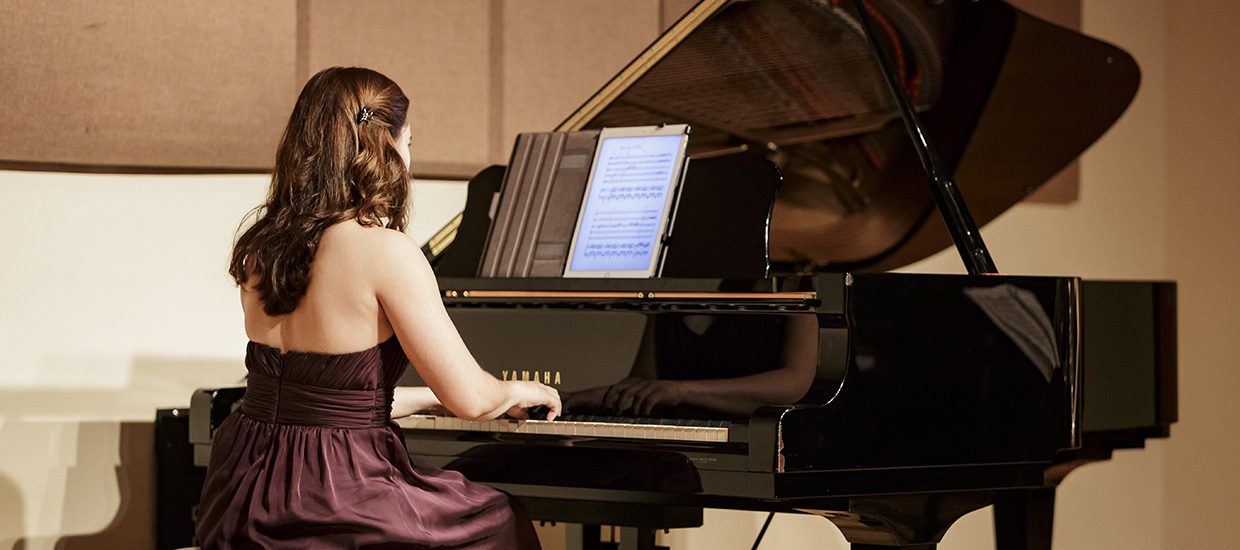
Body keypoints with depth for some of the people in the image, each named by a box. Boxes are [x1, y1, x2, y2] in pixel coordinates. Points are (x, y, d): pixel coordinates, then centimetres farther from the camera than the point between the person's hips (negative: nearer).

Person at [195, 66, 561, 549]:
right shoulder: (385, 250, -16)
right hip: (331, 505, -8)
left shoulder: (263, 247, 7)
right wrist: (517, 392, 11)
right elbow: (470, 398, -13)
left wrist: (429, 397, 30)